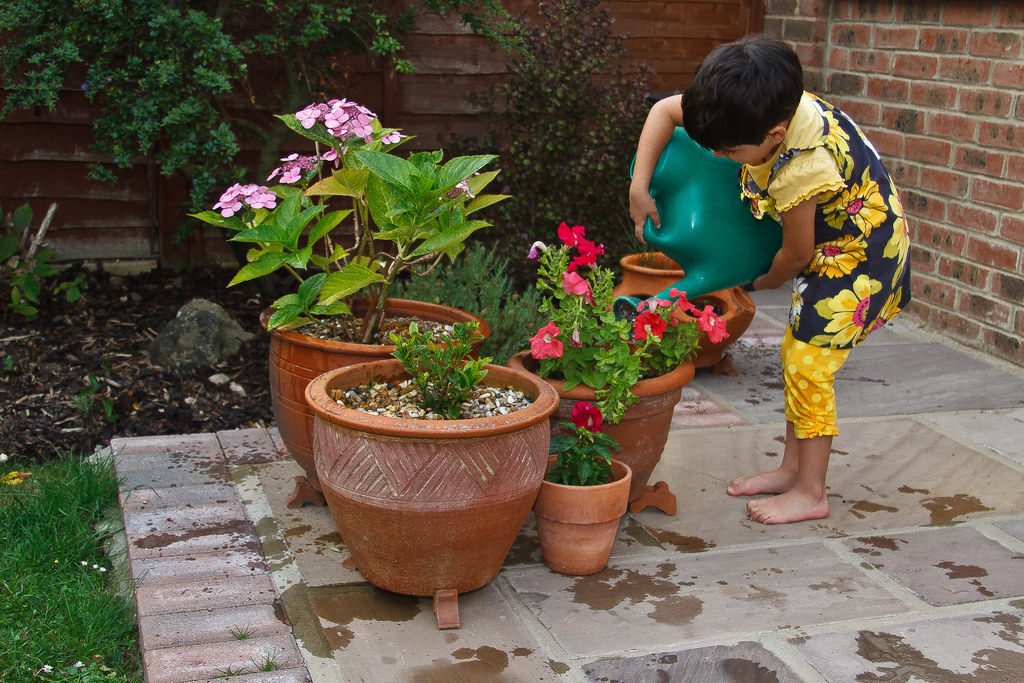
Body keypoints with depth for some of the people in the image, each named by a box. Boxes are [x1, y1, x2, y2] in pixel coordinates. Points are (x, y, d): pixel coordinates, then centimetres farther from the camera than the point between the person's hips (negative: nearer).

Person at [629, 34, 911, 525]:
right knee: (796, 354, 12)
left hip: (862, 251, -9)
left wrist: (766, 283, 3)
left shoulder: (802, 170, -36)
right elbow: (665, 110, -3)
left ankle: (810, 493, 3)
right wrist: (639, 188, -10)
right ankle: (793, 468, 23)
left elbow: (796, 254, -19)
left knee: (808, 364, -9)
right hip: (832, 244, 9)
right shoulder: (770, 108, -14)